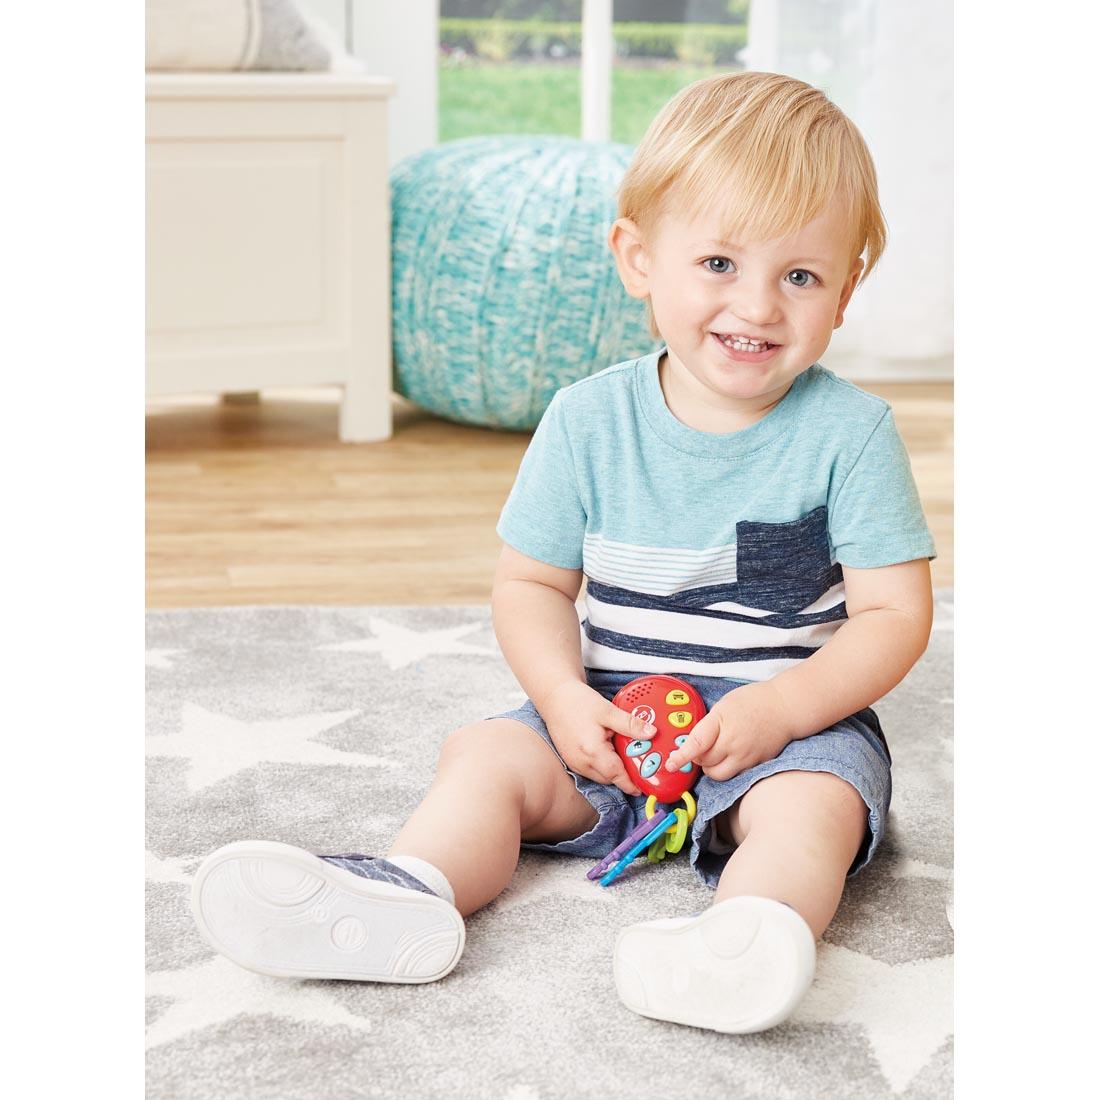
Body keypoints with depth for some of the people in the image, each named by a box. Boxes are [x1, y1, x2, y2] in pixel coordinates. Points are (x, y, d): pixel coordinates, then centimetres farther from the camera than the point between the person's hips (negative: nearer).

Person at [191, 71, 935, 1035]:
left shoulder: (848, 431, -9)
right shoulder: (591, 421, -2)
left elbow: (896, 612, -9)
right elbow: (531, 583, 4)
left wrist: (776, 710, -23)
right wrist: (565, 698, -15)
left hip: (798, 717, -3)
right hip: (617, 716, 4)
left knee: (812, 808, -33)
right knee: (486, 755, -15)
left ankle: (738, 941, -58)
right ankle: (411, 895, -35)